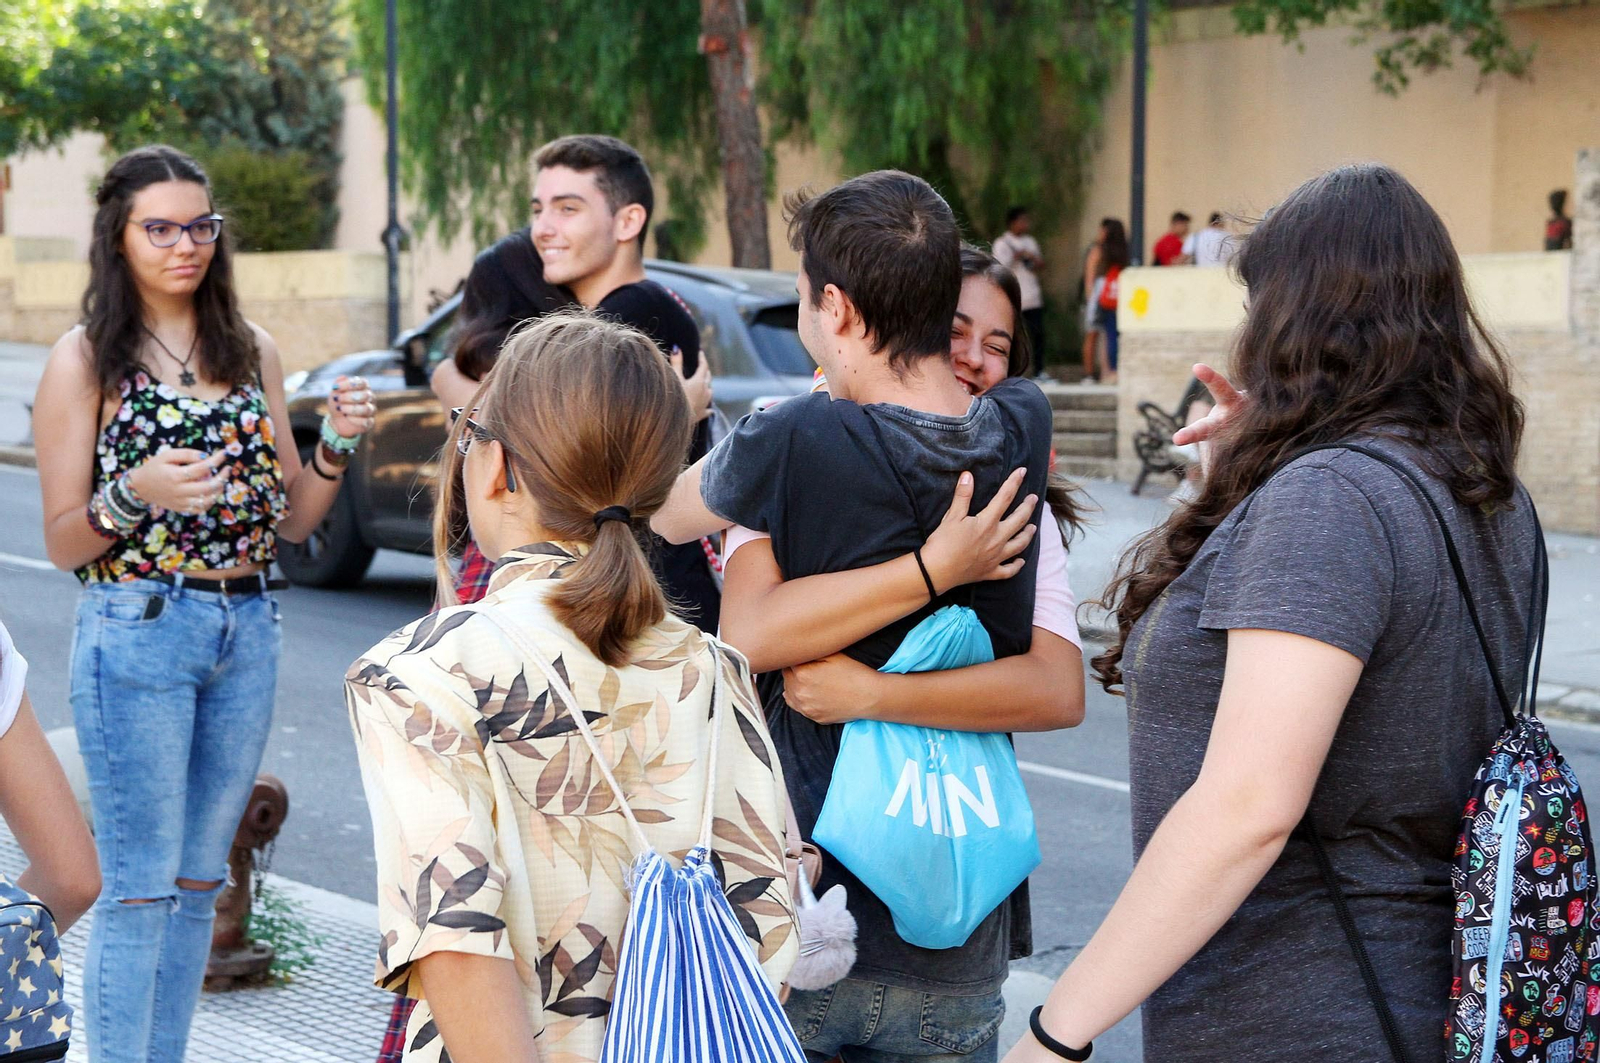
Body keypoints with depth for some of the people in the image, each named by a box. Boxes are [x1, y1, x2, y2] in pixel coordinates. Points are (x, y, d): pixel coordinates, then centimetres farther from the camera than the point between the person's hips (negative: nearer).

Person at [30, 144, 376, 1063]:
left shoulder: (254, 353, 10)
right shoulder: (86, 361, -3)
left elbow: (289, 519, 12)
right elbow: (63, 542, -4)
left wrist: (338, 444, -5)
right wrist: (134, 494, -23)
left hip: (248, 633, 5)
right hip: (137, 632, -5)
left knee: (200, 880, 11)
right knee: (140, 888, -3)